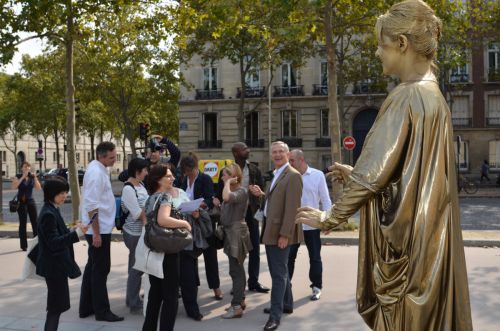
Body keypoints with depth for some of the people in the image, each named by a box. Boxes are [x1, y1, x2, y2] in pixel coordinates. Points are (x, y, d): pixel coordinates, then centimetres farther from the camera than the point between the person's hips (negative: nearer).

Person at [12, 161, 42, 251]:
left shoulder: (32, 177, 5)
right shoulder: (18, 176, -1)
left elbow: (39, 188, -3)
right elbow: (14, 187, -18)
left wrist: (35, 177, -12)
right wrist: (22, 177, -21)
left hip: (31, 201, 3)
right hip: (21, 201, -2)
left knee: (35, 222, -1)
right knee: (23, 223, -1)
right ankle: (24, 245, 4)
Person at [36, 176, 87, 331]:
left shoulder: (53, 210, 9)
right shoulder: (48, 214, -21)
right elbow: (53, 243, -26)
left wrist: (72, 231, 4)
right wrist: (77, 233, -34)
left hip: (56, 265, 10)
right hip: (54, 266, -10)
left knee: (56, 305, 18)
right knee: (57, 306, -2)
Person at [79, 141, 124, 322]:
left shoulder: (99, 169, 10)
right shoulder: (96, 173, -20)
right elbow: (92, 206, -23)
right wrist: (96, 233, -21)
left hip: (100, 228, 10)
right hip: (99, 230, -10)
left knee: (93, 267, 17)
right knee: (100, 270, 0)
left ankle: (86, 307, 28)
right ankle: (102, 311, 11)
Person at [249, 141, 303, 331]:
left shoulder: (293, 176, -14)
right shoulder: (277, 175, 16)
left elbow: (291, 207, -20)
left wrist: (284, 234, -22)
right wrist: (262, 195, 4)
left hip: (280, 232, -10)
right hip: (271, 230, 10)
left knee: (278, 273, -4)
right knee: (280, 271, 19)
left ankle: (275, 315, 2)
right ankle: (286, 304, 33)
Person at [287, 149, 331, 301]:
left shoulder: (317, 175, -5)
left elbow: (325, 199, -2)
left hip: (311, 225, -1)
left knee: (315, 257, 11)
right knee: (289, 256, 8)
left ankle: (316, 287, 25)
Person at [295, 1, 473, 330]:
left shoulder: (407, 97, -17)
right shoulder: (433, 95, 11)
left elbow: (373, 173, -18)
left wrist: (330, 217, -6)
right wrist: (356, 173, 20)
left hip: (406, 236, -9)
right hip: (426, 237, 9)